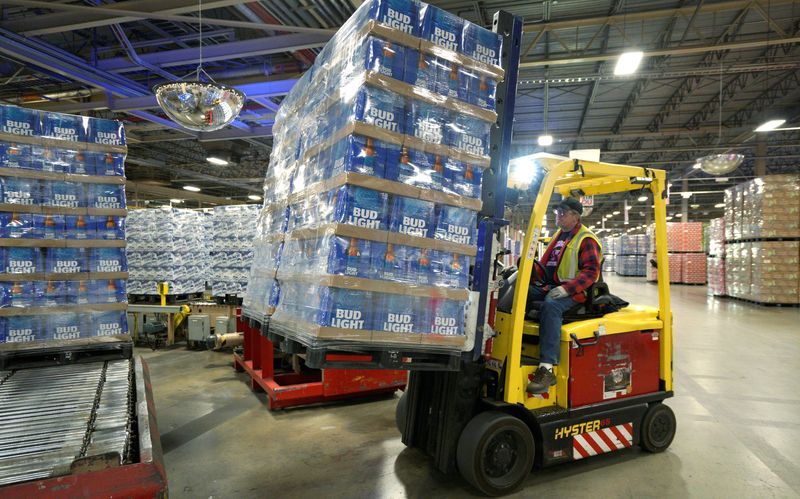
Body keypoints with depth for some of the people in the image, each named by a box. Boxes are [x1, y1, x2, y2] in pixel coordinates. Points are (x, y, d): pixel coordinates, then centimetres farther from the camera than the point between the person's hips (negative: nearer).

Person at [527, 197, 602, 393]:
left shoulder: (586, 239, -3)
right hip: (549, 286, 8)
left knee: (551, 305, -37)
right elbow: (546, 265, 24)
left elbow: (591, 272, -13)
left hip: (573, 291, -8)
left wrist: (566, 289, -25)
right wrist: (532, 273, 3)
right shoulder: (558, 235, 21)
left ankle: (547, 369, -42)